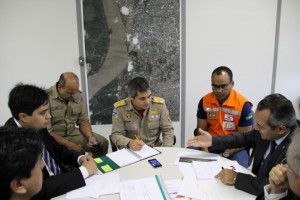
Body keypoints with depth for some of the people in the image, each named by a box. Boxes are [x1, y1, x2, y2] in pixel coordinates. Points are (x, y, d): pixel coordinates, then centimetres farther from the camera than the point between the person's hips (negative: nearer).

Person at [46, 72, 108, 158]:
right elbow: (47, 131, -19)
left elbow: (83, 120, 8)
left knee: (103, 142, -5)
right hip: (53, 137, -6)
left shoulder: (78, 95, 0)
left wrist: (90, 137, -11)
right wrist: (71, 145, -21)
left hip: (72, 133, 6)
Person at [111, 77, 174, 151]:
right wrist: (129, 143, -27)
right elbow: (116, 134, -7)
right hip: (130, 152, 0)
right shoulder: (119, 108, -10)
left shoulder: (159, 104, -7)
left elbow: (168, 130, 0)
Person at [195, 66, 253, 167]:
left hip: (234, 147, -3)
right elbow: (201, 131, 3)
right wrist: (205, 150, -14)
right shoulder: (205, 101, -4)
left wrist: (228, 153, -22)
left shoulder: (243, 105, -14)